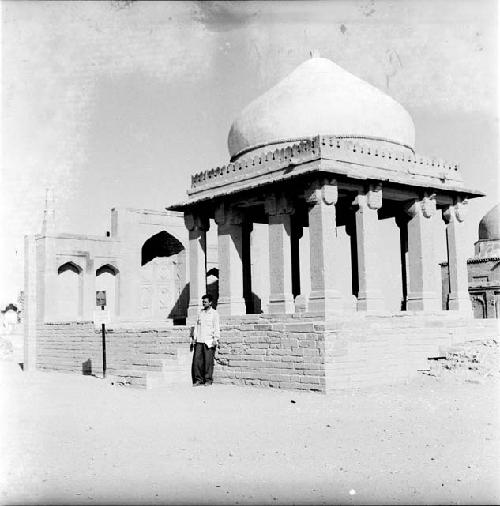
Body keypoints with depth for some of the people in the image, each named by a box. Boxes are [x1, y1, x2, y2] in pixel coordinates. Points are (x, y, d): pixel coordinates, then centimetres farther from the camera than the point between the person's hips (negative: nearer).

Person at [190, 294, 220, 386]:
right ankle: (198, 379, 7)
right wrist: (194, 337, 14)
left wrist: (215, 339, -12)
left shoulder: (214, 313, 0)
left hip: (209, 341, -5)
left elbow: (216, 327, -4)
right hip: (199, 341, 5)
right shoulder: (200, 312, 15)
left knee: (208, 361, -4)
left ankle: (208, 380, 5)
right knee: (197, 360, -1)